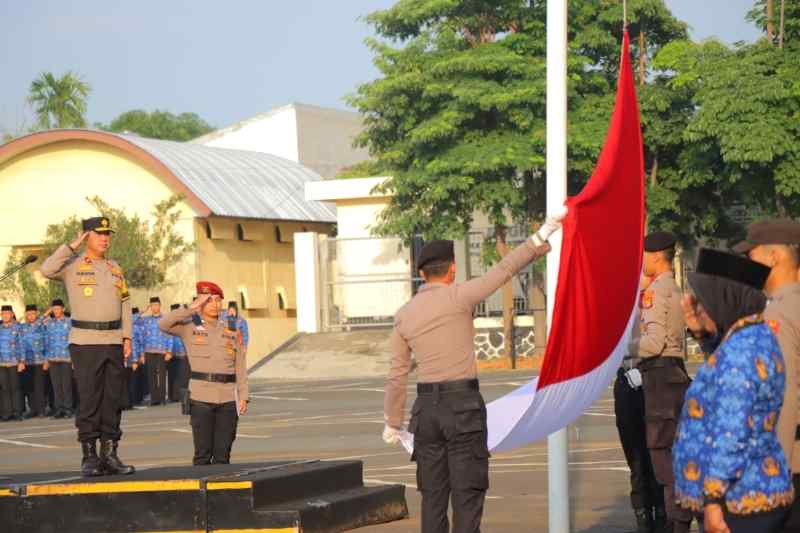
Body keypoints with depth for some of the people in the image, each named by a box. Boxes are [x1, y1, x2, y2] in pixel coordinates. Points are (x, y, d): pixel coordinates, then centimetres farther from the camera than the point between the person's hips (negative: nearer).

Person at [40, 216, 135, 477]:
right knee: (88, 400, -5)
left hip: (114, 341, 5)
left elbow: (125, 304, 16)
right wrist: (72, 246, -16)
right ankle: (89, 457, -1)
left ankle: (110, 454, 12)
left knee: (112, 400, 6)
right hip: (85, 342, -5)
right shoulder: (72, 265, 0)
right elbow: (47, 270, -20)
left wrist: (127, 337, 6)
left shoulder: (115, 269, 15)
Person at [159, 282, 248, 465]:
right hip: (201, 397, -2)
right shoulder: (189, 327, 5)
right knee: (203, 453, -3)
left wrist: (243, 397, 3)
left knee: (223, 454, 4)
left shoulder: (231, 331, 12)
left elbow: (240, 366, 11)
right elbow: (163, 325, -12)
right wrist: (191, 308, -10)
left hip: (228, 398, 2)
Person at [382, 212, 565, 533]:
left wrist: (393, 422, 21)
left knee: (433, 494, 10)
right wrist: (540, 238, -3)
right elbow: (504, 270, -9)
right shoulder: (457, 296, -5)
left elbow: (397, 375, 12)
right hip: (463, 404, -5)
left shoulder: (404, 316, 9)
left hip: (427, 408, 5)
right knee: (467, 491, -2)